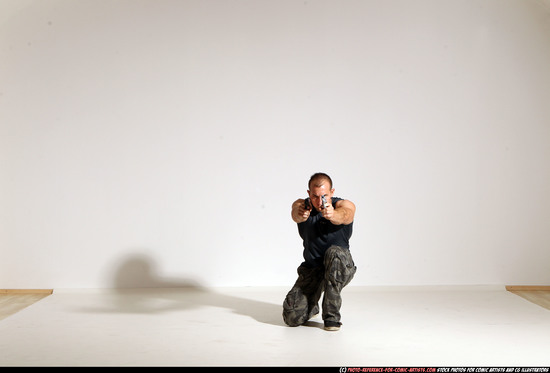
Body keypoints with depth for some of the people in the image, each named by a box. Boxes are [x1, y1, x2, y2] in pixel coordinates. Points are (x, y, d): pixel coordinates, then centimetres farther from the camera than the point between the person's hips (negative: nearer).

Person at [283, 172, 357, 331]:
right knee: (292, 317, -15)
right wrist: (299, 214, -57)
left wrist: (333, 214, -62)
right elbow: (296, 214, -32)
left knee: (335, 252, -37)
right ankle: (312, 305, 22)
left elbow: (345, 215, -38)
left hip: (339, 268, -1)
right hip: (311, 269, 2)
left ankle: (332, 315, -23)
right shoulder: (302, 204, -7)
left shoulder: (345, 205, -12)